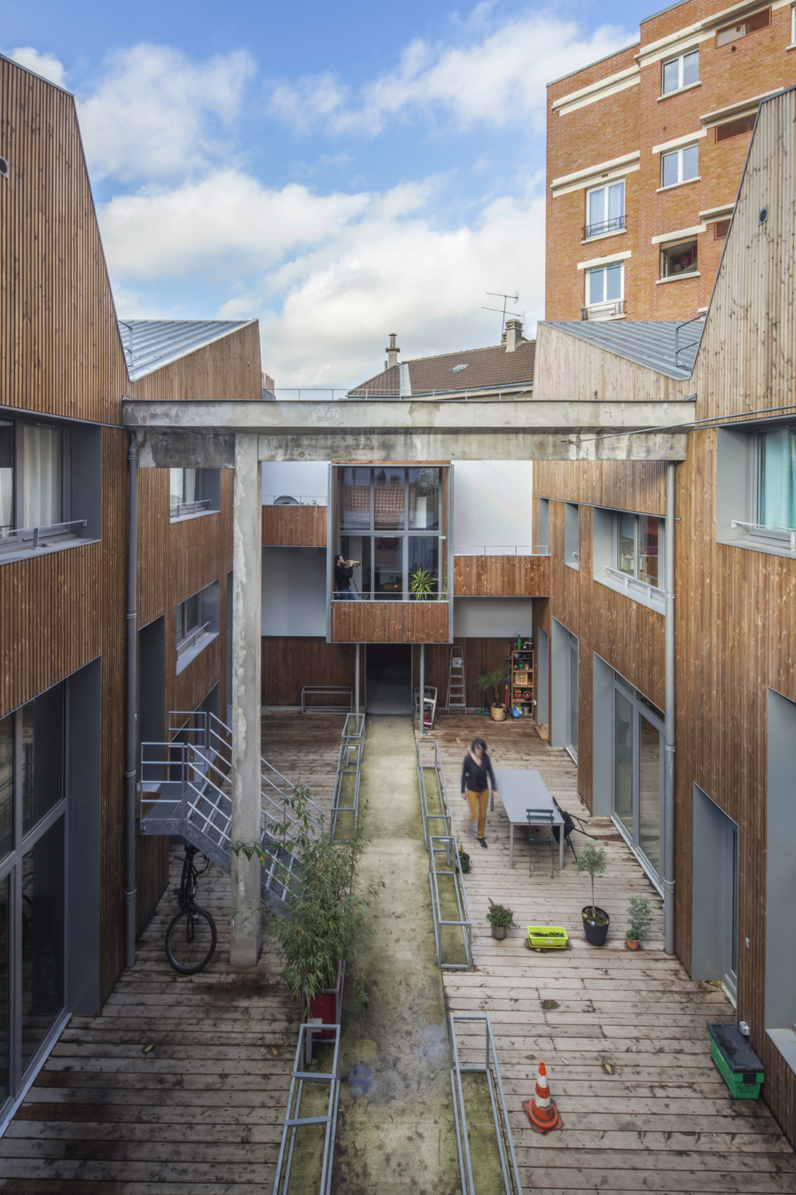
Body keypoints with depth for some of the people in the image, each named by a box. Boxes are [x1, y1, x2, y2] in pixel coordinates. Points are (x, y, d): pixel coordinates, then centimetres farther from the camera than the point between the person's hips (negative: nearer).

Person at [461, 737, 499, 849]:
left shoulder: (485, 758, -12)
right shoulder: (468, 759, -20)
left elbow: (490, 773, -3)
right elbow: (464, 775, -10)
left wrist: (494, 789, -3)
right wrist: (463, 791, -5)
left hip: (484, 790, 3)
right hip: (472, 790, -3)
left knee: (483, 815, 12)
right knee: (474, 814, 0)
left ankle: (480, 836, 31)